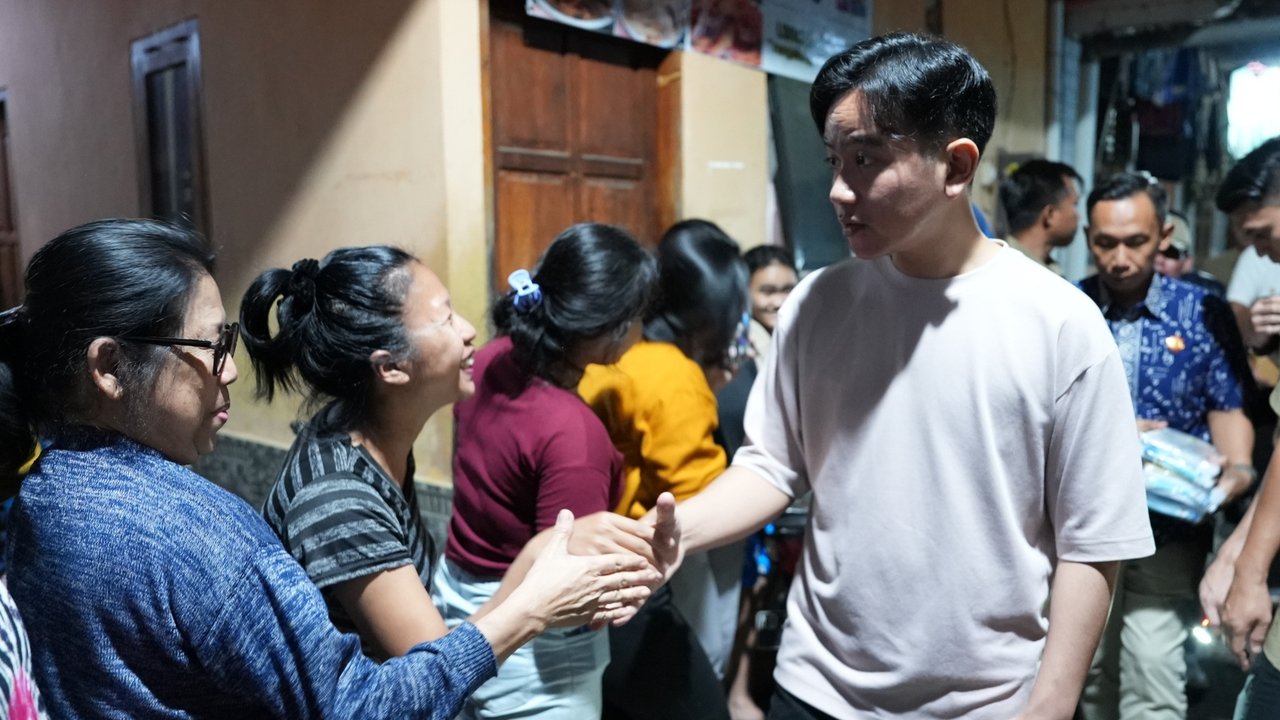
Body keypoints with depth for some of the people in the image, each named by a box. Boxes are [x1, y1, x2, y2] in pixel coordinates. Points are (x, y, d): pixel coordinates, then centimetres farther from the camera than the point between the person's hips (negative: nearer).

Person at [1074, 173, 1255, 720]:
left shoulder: (1204, 314, -2)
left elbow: (1227, 407, 3)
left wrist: (1238, 467, -14)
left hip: (1169, 528, -1)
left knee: (1152, 671, -4)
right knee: (1090, 667, 16)